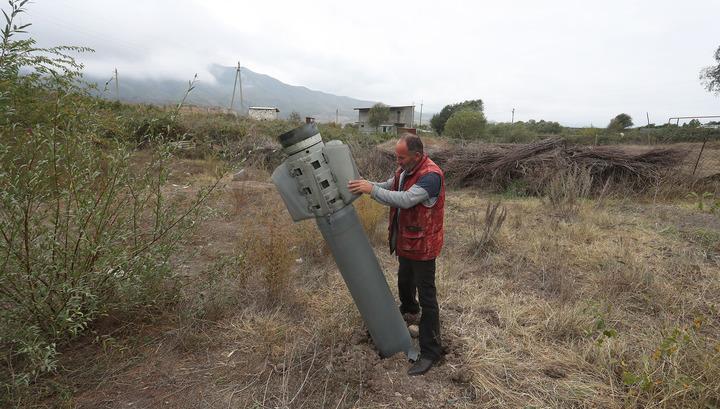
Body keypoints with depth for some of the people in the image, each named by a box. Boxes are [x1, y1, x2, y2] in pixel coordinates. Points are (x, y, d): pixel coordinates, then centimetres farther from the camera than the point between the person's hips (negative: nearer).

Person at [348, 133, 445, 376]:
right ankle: (409, 312, 58)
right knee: (404, 282, 29)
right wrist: (365, 186, -9)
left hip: (422, 246, -9)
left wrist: (372, 189, -33)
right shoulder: (404, 170, 4)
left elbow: (405, 200, -36)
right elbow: (389, 189, 8)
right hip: (405, 241, 9)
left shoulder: (431, 176, -25)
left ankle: (430, 351, 11)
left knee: (427, 296, 0)